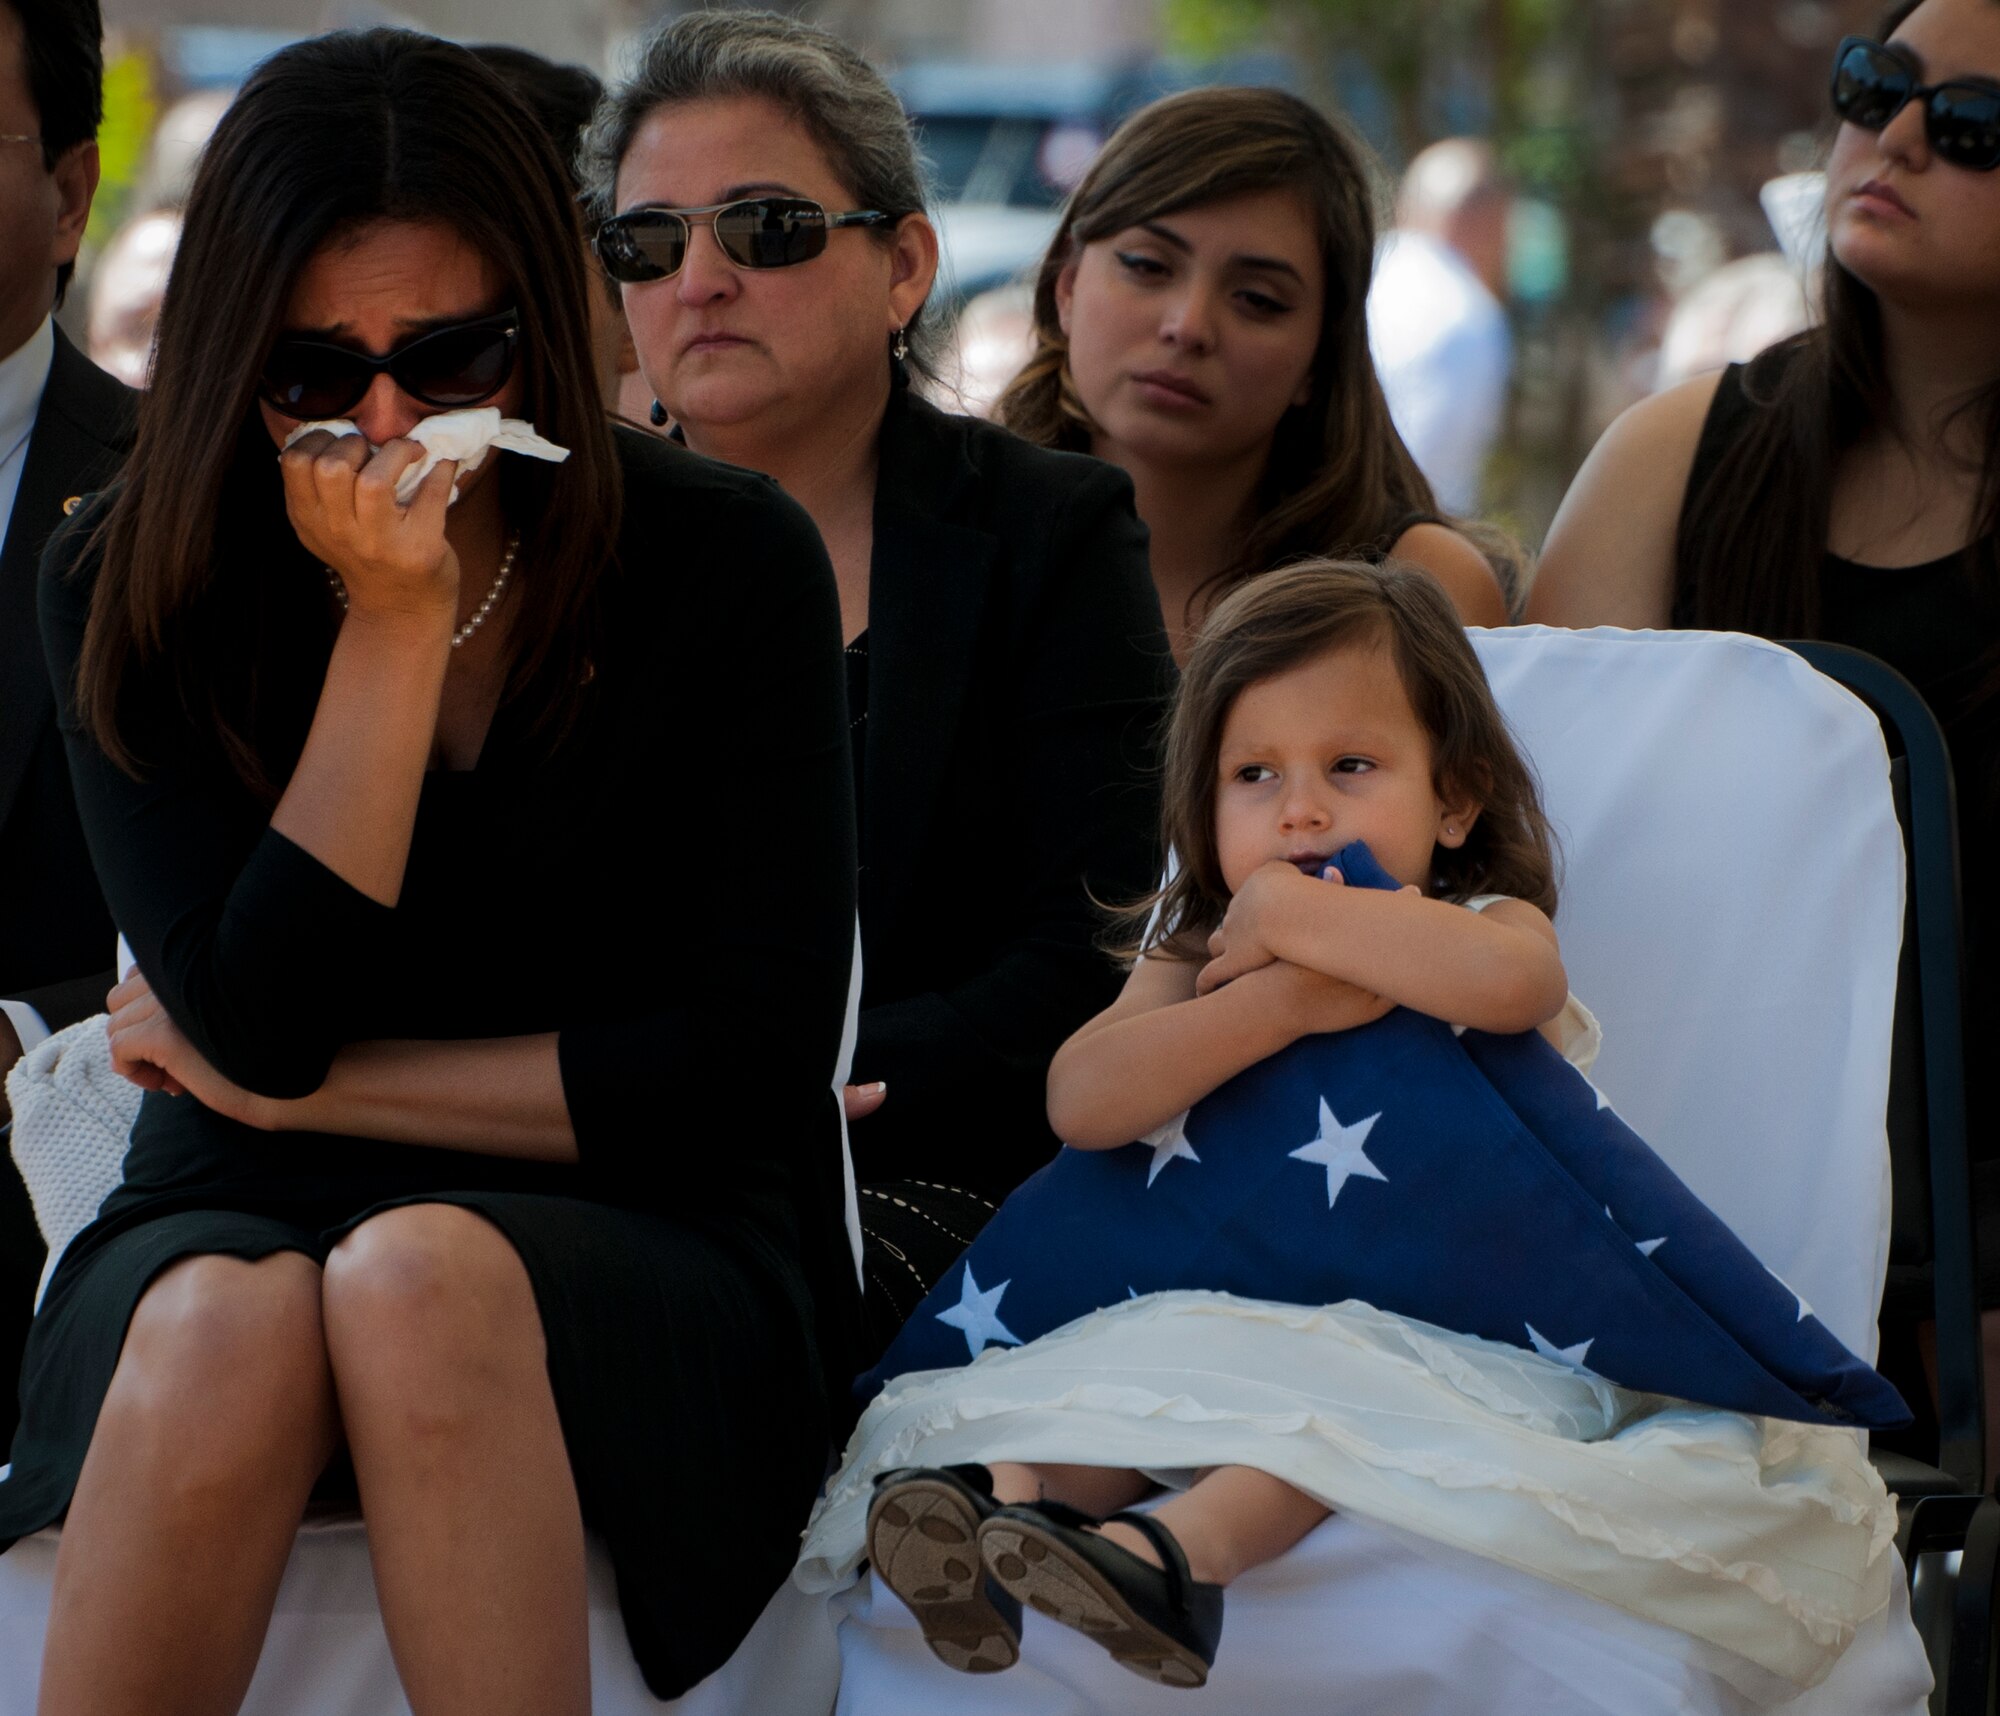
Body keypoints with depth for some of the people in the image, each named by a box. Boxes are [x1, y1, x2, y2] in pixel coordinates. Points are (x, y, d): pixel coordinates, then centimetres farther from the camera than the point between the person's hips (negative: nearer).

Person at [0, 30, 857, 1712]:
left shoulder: (725, 563, -5)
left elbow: (756, 1059, -7)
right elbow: (258, 1028, -12)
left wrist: (316, 1085, -5)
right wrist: (394, 625, -17)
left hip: (644, 1258, -1)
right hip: (243, 1214, 1)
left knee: (420, 1278, -35)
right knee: (226, 1325, -35)